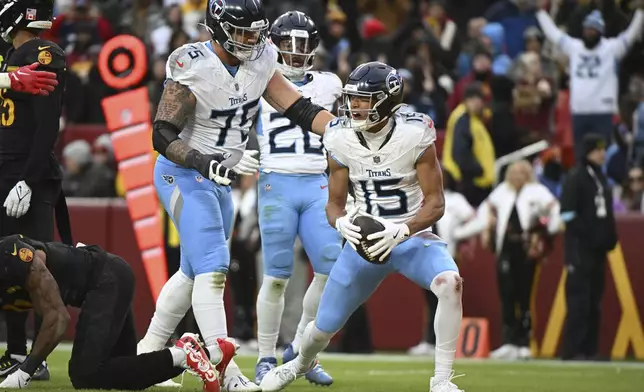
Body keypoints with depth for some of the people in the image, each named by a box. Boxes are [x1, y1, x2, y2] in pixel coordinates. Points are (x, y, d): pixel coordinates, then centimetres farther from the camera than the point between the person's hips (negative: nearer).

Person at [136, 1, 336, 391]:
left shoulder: (260, 63, -2)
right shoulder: (193, 70, -22)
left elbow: (299, 109, -1)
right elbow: (163, 136, -22)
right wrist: (214, 165, -34)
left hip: (219, 182, 8)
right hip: (184, 175, -8)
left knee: (194, 272, 16)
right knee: (212, 268, -17)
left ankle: (147, 352, 28)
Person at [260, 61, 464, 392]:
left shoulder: (414, 136, -19)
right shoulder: (341, 140, -10)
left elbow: (435, 203, -15)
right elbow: (335, 203, 1)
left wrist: (401, 231, -32)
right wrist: (342, 223, -24)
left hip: (412, 235, -3)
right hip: (366, 238, 3)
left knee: (450, 283, -34)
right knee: (325, 325, 8)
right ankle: (301, 364, 47)